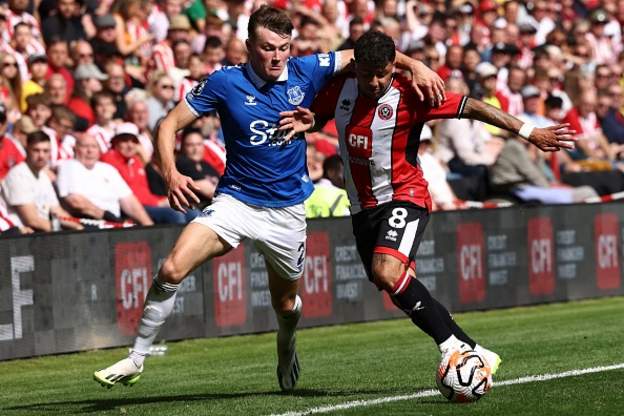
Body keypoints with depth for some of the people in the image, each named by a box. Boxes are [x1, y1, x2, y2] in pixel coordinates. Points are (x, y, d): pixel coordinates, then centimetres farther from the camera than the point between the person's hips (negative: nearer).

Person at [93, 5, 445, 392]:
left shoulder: (305, 72, -5)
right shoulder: (225, 82, -10)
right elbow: (170, 124, -6)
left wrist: (414, 65, -11)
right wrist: (171, 174, -22)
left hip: (287, 210, 2)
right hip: (236, 199, -2)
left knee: (286, 303, 14)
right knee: (172, 269, -22)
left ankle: (286, 348, 52)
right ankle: (136, 359, -9)